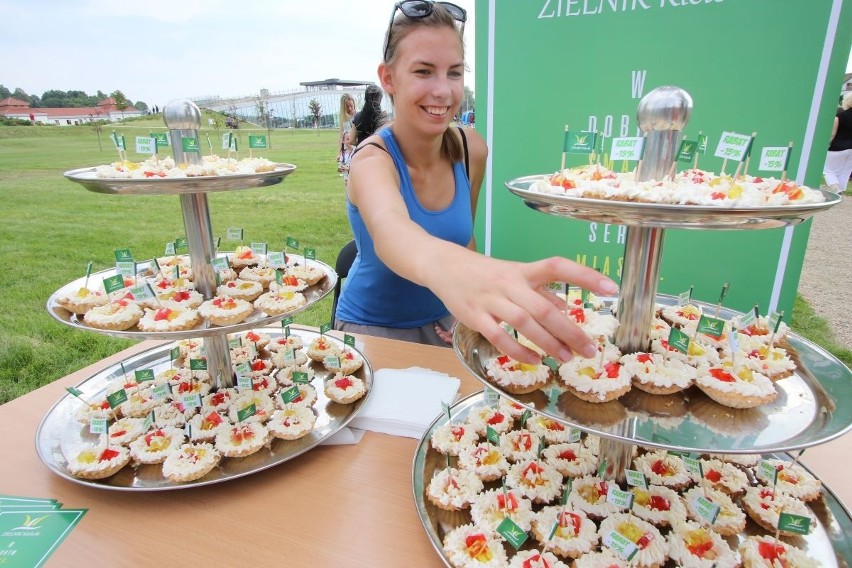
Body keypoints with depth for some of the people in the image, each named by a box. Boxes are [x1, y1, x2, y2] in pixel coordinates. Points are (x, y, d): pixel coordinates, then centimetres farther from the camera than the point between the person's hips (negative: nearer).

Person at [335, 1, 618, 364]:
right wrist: (445, 267, -70)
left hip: (444, 321, 4)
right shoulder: (372, 160, -25)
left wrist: (475, 302, -3)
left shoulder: (472, 150, -10)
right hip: (375, 329, -3)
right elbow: (390, 231, -49)